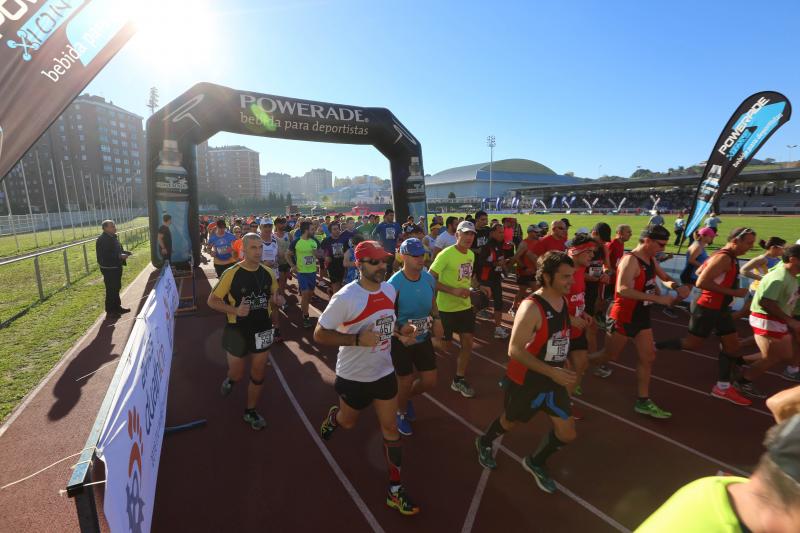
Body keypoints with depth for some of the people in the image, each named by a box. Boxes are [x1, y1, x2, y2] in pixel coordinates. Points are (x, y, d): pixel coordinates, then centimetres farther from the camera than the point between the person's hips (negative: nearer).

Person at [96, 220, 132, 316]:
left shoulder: (114, 237, 10)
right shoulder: (102, 240, -19)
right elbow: (104, 256, -25)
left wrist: (125, 253, 3)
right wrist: (120, 256, -27)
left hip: (116, 267, 9)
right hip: (108, 269, -9)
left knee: (117, 288, 18)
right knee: (111, 289, -1)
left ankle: (117, 307, 30)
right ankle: (110, 310, 11)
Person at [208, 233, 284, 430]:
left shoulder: (268, 273, -4)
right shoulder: (231, 273, -16)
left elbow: (274, 295, 12)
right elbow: (212, 300, -9)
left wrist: (277, 300, -12)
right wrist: (234, 310, -25)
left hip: (262, 330, 3)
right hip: (237, 331, -3)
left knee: (258, 375, 12)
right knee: (237, 374, 14)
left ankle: (250, 411, 35)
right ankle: (230, 379, 52)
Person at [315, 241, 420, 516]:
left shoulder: (390, 290, -5)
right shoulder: (345, 297, -26)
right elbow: (319, 334, -20)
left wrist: (400, 330, -9)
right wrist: (357, 339, -31)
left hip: (384, 371, 5)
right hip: (354, 377, -4)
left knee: (390, 428, 10)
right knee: (347, 422, 22)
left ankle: (395, 489, 27)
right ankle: (332, 417, 59)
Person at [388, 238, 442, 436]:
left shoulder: (429, 279, -6)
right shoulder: (394, 284, -24)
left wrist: (437, 319, -6)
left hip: (423, 338, 5)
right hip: (401, 341, -5)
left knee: (430, 382, 11)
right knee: (406, 382, 11)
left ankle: (406, 397, 44)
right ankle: (402, 413, 43)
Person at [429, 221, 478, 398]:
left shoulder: (471, 254, 5)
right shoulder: (446, 254, -19)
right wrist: (453, 290, -26)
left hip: (465, 305, 7)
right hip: (446, 307, -6)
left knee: (468, 343, 7)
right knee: (446, 344, 6)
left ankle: (459, 380, 23)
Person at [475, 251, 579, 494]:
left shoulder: (563, 301, -1)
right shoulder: (531, 307, -27)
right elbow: (515, 350, -29)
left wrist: (561, 372, 15)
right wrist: (552, 372, -32)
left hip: (554, 380, 7)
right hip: (525, 381, -6)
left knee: (567, 434, 9)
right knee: (510, 422, 18)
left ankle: (535, 462, 37)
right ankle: (484, 443, 51)